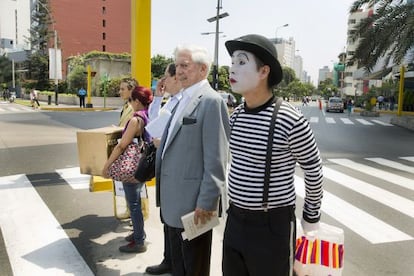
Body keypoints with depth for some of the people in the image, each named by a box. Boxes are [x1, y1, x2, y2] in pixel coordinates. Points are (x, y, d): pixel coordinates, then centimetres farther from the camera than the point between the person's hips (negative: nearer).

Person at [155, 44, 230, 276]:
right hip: (175, 201, 9)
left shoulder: (211, 101, -16)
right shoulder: (184, 100, 13)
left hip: (194, 203, -8)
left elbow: (215, 159, -20)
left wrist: (207, 202, -20)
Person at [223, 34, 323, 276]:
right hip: (235, 220, 6)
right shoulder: (236, 115, 0)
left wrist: (312, 215, 6)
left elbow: (314, 169, -6)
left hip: (273, 225, -6)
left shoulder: (290, 120, -20)